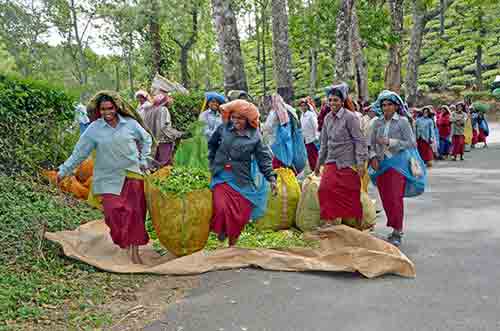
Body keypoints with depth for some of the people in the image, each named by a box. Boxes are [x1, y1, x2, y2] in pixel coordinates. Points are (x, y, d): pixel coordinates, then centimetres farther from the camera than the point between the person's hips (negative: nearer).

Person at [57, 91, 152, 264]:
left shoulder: (130, 123, 0)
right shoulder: (94, 129, -1)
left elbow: (146, 140, 15)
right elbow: (79, 152, 4)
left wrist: (143, 160, 9)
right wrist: (64, 170, 4)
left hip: (132, 175, 0)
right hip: (109, 178, 0)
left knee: (134, 213, -2)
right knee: (114, 212, -12)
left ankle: (135, 252, 8)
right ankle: (128, 246, 9)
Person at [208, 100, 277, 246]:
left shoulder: (254, 136, -3)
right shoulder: (223, 129, 0)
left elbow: (264, 158, -2)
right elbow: (212, 144, 18)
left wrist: (271, 177, -7)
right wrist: (212, 161, 14)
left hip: (242, 180, 0)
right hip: (222, 176, 1)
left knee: (241, 212, 3)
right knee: (221, 207, -15)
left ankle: (233, 238, 29)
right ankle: (221, 231, 18)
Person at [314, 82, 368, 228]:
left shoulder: (350, 117, -9)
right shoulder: (328, 118, 9)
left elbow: (360, 140, -10)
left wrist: (360, 163, -16)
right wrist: (319, 162, 20)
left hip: (347, 163, -5)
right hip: (332, 161, 5)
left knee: (349, 194, 2)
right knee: (325, 188, -9)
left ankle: (351, 222, 20)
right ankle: (331, 219, 4)